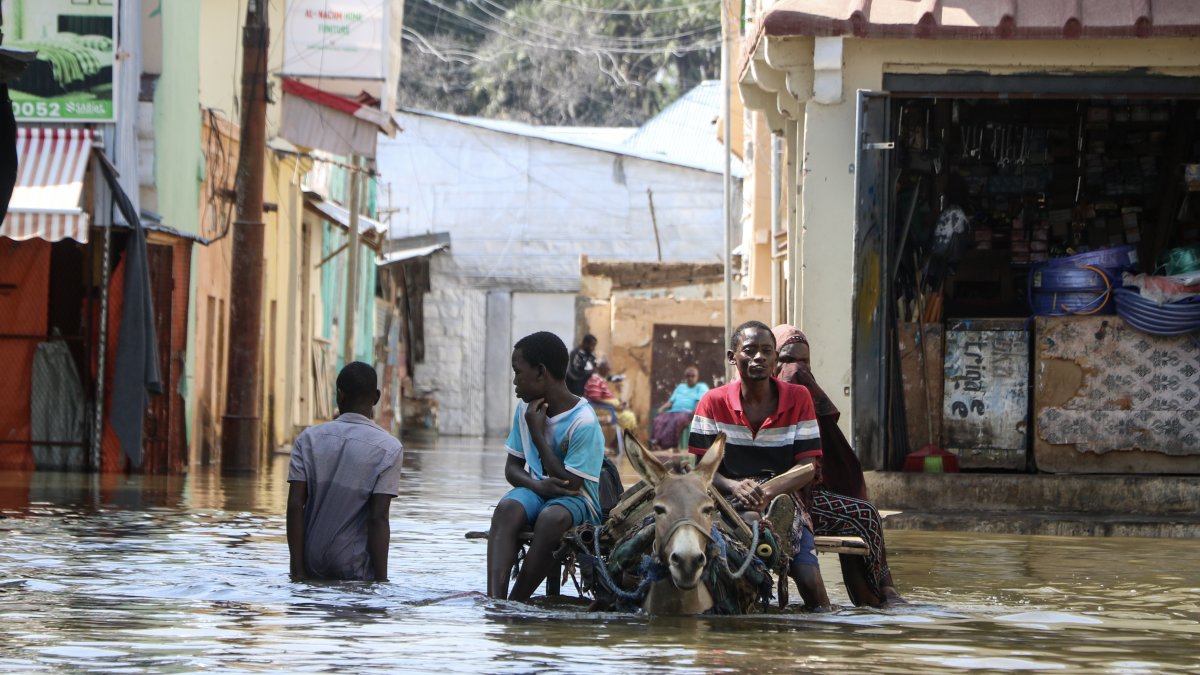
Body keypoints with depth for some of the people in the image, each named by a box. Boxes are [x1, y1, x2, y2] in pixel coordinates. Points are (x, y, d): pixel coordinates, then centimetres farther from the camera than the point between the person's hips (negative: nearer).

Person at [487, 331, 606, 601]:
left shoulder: (583, 422, -16)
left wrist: (538, 433, -16)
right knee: (507, 508, -30)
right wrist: (538, 485, -13)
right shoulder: (525, 409, 5)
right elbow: (512, 467, 11)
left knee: (552, 517, -39)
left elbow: (569, 485, -19)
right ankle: (494, 600, -46)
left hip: (576, 501, -5)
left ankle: (515, 602, -33)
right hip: (536, 490, 5)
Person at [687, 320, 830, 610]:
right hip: (729, 506, -1)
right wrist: (735, 486, -23)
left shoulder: (798, 398, 4)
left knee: (811, 582, -21)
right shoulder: (714, 403, 3)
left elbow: (807, 466, -1)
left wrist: (769, 491, -21)